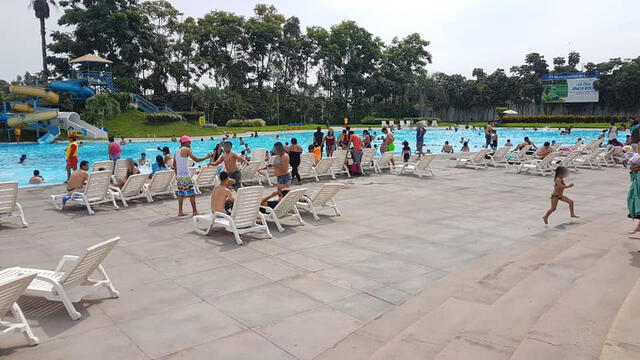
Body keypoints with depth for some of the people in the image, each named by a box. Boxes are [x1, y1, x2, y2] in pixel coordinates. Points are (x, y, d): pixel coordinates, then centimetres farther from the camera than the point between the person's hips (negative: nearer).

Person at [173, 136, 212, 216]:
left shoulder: (177, 151, 14)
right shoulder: (186, 149, -10)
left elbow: (174, 164, 20)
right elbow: (196, 159, -12)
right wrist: (206, 157, -2)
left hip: (179, 176, 8)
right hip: (185, 176, -8)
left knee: (181, 194, 11)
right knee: (192, 193, -2)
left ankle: (180, 212, 13)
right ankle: (195, 211, 0)